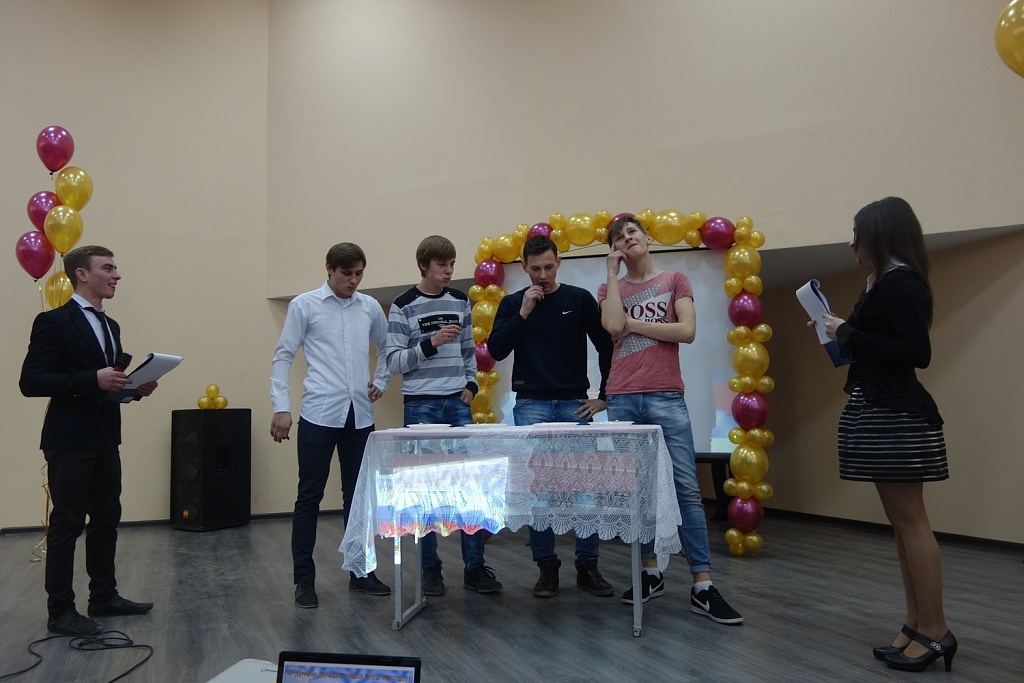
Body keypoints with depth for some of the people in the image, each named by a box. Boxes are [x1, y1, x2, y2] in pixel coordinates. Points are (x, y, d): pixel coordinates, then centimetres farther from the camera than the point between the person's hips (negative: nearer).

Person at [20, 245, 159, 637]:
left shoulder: (109, 326, 15)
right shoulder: (54, 322, -10)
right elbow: (31, 382, -16)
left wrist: (135, 387, 1)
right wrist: (93, 380, -25)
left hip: (105, 439, 8)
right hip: (70, 442, -8)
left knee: (107, 520, 14)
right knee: (67, 524, 0)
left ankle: (104, 597, 26)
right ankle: (61, 612, 11)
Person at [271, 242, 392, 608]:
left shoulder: (370, 307, 9)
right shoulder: (304, 305, -1)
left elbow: (388, 347, 25)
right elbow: (283, 356, -1)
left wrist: (381, 382, 13)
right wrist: (281, 407, -7)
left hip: (360, 415, 4)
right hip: (319, 414, -4)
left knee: (358, 495, 11)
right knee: (310, 496, 2)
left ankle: (360, 572, 22)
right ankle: (304, 579, 12)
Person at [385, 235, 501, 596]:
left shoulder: (460, 301, 10)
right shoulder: (404, 306, -3)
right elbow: (394, 362, -5)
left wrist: (471, 384, 5)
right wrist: (431, 343, -17)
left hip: (458, 403, 4)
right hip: (421, 405, -3)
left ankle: (475, 566, 10)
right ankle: (430, 567, 14)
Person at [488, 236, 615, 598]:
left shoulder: (580, 299, 5)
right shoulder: (512, 303, 7)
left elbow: (607, 347, 7)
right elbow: (496, 350, -4)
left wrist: (604, 396, 3)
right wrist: (523, 313, -12)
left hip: (574, 404, 0)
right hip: (531, 404, 0)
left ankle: (587, 565, 10)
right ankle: (546, 566, 10)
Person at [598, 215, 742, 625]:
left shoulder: (675, 280, 10)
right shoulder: (610, 289, 14)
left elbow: (687, 331, -5)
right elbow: (613, 326, -8)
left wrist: (634, 323, -4)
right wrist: (613, 273, 0)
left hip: (666, 398, -2)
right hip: (622, 400, 2)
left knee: (687, 489, -6)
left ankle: (702, 587, -2)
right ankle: (651, 574, 18)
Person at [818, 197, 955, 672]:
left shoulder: (901, 284, -13)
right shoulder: (885, 285, 16)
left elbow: (917, 354, -21)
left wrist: (848, 334, -18)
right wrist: (841, 332, 16)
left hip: (896, 416, -11)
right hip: (880, 412, 11)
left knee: (910, 520, -6)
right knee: (900, 521, 11)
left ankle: (935, 631, 2)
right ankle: (916, 625, 18)